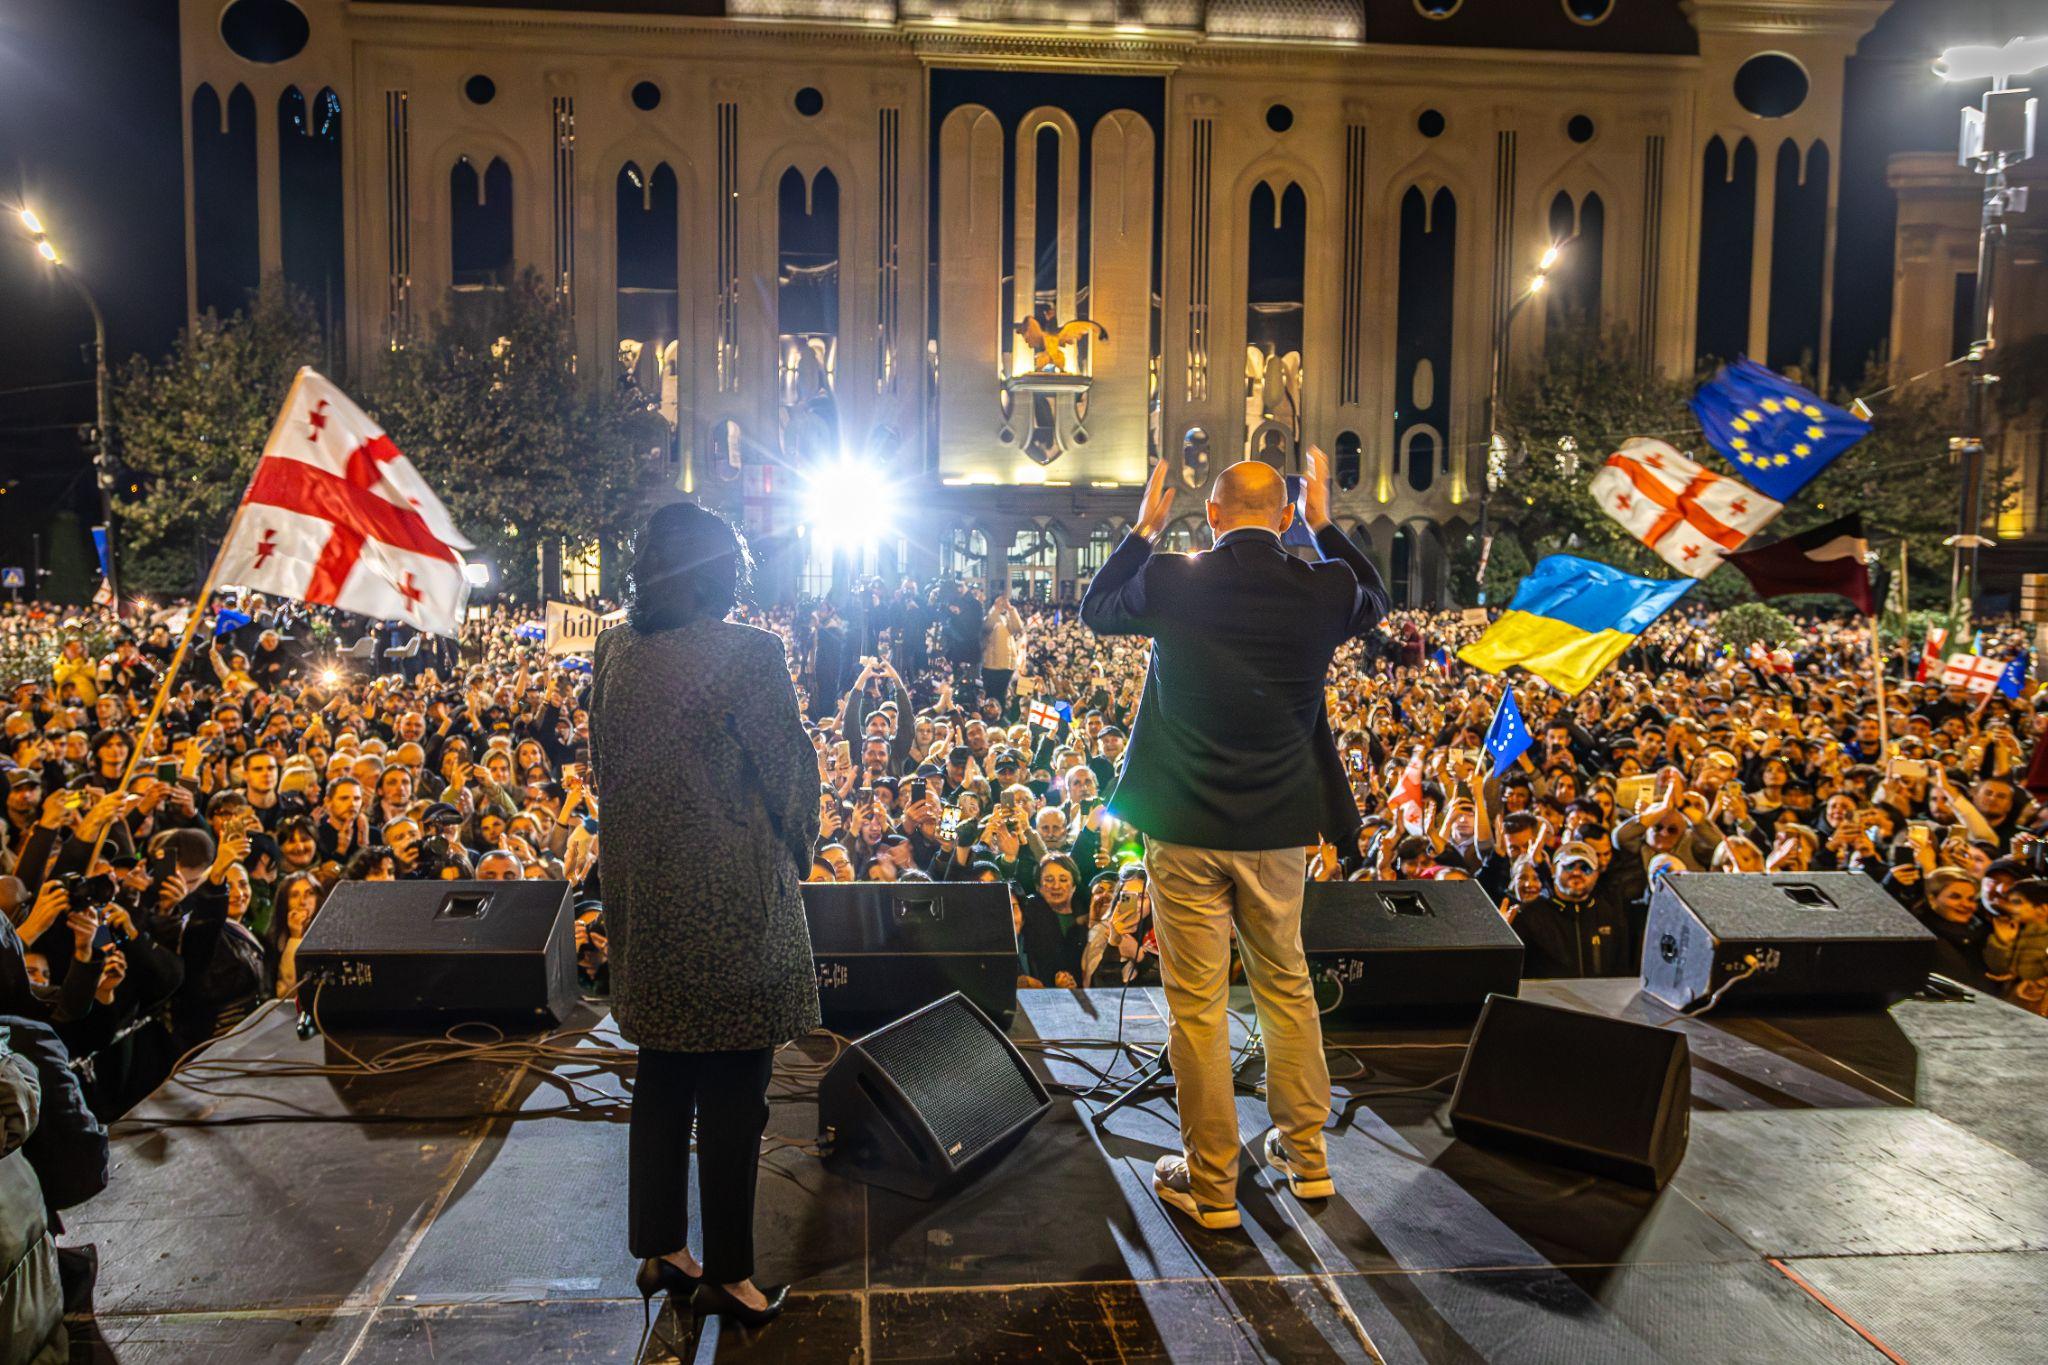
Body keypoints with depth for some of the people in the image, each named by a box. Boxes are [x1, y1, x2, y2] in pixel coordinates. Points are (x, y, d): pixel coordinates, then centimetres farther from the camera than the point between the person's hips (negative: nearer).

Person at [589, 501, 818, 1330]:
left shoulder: (614, 652, 2)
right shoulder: (747, 654, -16)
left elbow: (603, 767, 9)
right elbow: (790, 770, -12)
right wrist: (796, 853, 5)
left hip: (641, 894, 6)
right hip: (732, 898, -6)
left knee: (662, 1080, 19)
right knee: (734, 1091, 6)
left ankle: (660, 1250, 30)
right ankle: (727, 1274, 16)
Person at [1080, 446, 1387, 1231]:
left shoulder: (1169, 582, -11)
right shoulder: (1323, 591, -6)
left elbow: (1096, 611, 11)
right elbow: (1374, 601, 20)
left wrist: (1145, 529, 17)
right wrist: (1323, 523, 23)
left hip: (1185, 827, -2)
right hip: (1279, 826, 3)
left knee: (1197, 1004, 6)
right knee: (1285, 984, 20)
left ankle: (1211, 1184, 16)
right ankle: (1304, 1153, 32)